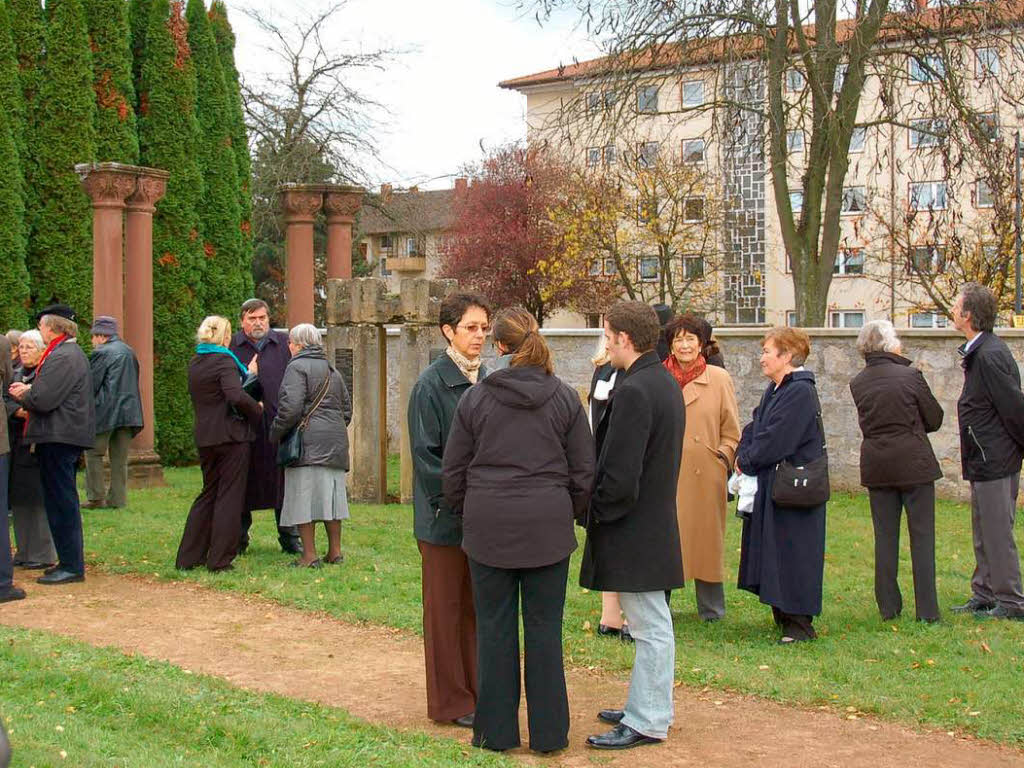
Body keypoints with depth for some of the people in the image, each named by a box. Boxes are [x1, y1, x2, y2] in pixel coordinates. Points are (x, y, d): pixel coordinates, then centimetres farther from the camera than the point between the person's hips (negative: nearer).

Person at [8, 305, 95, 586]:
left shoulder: (62, 357, -17)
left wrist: (24, 396, -3)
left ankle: (71, 567, -4)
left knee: (60, 501, -7)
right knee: (63, 500, 16)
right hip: (68, 436, 11)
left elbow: (43, 400, -23)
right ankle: (70, 560, 21)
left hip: (58, 439, -11)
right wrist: (29, 390, 11)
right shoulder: (72, 353, 18)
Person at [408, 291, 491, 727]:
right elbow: (426, 454, -11)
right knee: (446, 606, 3)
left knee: (477, 606, 11)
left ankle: (477, 691, 20)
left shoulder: (486, 382, 10)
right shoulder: (431, 384, -10)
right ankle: (450, 703, 11)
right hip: (445, 518, -6)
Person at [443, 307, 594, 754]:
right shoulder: (564, 399, 1)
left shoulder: (476, 399, 0)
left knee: (495, 628, 7)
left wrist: (466, 514, 21)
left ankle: (496, 730, 15)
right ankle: (549, 732, 12)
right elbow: (583, 470, 4)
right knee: (545, 628, 6)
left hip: (489, 528, 0)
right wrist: (573, 513, 19)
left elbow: (453, 470, 6)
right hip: (548, 527, 0)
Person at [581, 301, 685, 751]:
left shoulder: (633, 392, -22)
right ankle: (646, 708, 28)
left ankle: (648, 722, 7)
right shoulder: (666, 384, 10)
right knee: (652, 625, 17)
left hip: (632, 528, -10)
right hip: (657, 523, 10)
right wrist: (605, 508, 16)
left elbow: (620, 474, -23)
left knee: (651, 628, -1)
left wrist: (598, 514, -6)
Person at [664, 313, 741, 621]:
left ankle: (711, 608, 20)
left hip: (706, 474, 0)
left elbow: (731, 431, 8)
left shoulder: (719, 379, 2)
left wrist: (723, 458, -4)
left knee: (706, 538, 7)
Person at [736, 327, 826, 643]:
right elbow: (754, 427, 13)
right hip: (770, 485, 10)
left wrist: (747, 462, -10)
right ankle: (784, 616, 24)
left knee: (791, 553, -4)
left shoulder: (800, 392, -18)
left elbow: (774, 440, -21)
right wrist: (744, 455, -4)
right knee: (770, 549, 14)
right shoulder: (774, 389, 12)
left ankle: (800, 624, 4)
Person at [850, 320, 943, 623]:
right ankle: (927, 610, 4)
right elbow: (935, 419, -1)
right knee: (922, 536, 3)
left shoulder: (857, 383, 1)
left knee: (885, 536, 10)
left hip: (876, 465, 4)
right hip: (913, 463, -4)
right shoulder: (910, 376, -12)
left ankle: (888, 607, 13)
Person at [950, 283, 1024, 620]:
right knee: (984, 532, 17)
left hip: (995, 461, -10)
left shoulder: (989, 355, -21)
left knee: (997, 532, -2)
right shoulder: (981, 350, 11)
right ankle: (985, 595, 26)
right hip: (986, 460, 10)